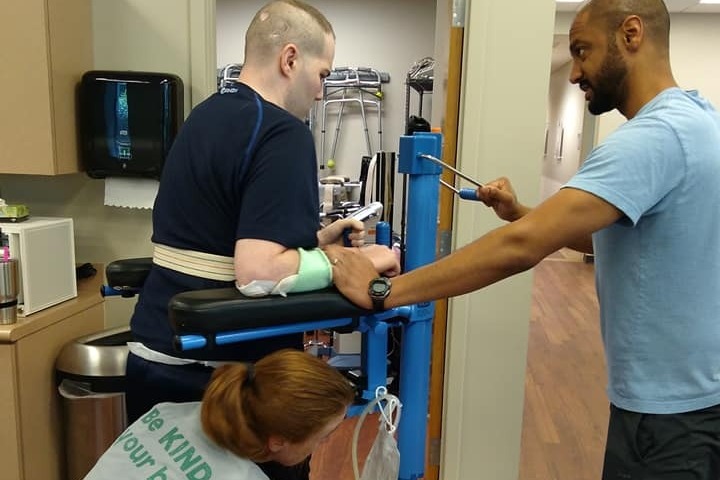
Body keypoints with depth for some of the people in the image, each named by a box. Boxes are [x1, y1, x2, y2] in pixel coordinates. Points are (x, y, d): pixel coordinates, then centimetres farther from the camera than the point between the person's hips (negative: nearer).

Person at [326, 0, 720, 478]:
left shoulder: (652, 137, -25)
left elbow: (522, 247, -34)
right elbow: (612, 236, 12)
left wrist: (382, 290, -31)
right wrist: (521, 212, 1)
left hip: (669, 404, -9)